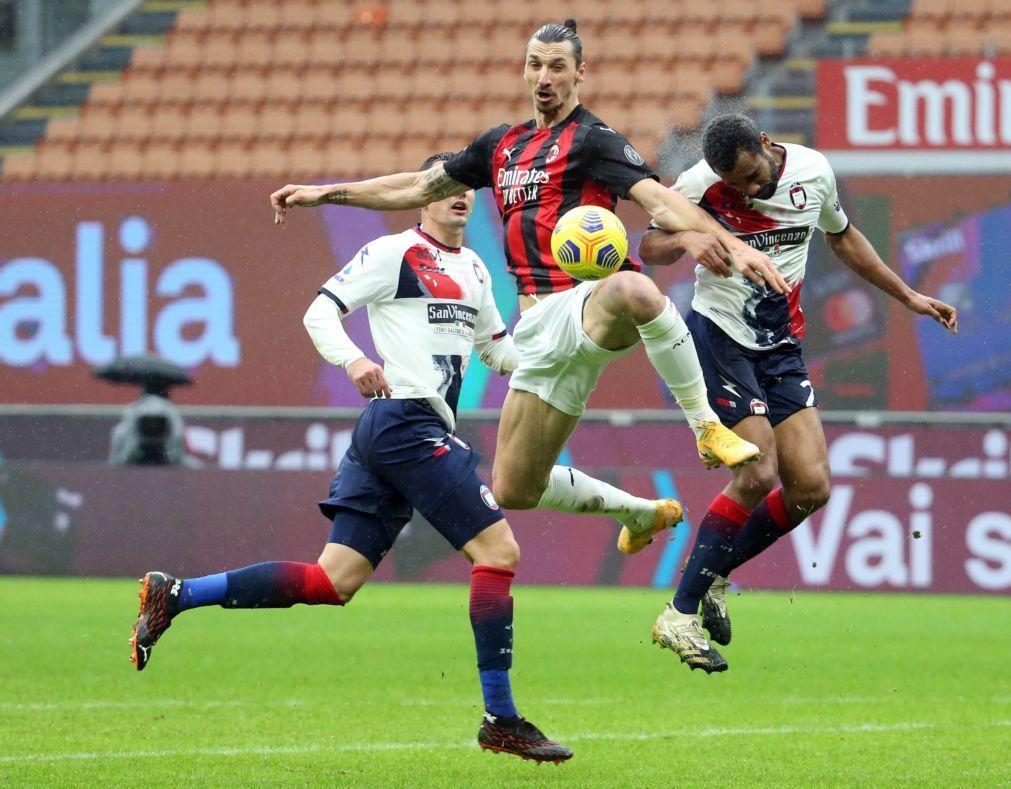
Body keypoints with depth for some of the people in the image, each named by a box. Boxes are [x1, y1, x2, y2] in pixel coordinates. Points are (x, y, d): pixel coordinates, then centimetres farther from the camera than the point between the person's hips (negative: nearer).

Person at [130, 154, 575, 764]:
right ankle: (501, 719, -9)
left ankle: (173, 595, 3)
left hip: (384, 437, 9)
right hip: (407, 421, -9)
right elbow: (321, 312, -4)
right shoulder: (395, 253, -2)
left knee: (332, 582, 3)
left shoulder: (474, 270, 23)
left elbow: (498, 351, 31)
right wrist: (352, 359, -23)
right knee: (498, 548, -11)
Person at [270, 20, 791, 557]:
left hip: (586, 306, -7)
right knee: (513, 490, 8)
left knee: (634, 290, -45)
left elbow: (659, 201, -15)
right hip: (539, 328, 7)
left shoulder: (590, 140, -1)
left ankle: (706, 427, -30)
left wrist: (729, 245, -30)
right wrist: (323, 193, 31)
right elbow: (419, 188, 30)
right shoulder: (503, 146, 20)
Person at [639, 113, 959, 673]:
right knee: (757, 474, -19)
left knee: (810, 487, -5)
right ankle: (679, 616, -12)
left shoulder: (813, 171, 1)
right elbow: (650, 249, -6)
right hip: (718, 336, -6)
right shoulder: (701, 186, -12)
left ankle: (713, 576, 14)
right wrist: (686, 239, -30)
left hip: (780, 344, 6)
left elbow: (842, 237, 19)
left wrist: (909, 298, 22)